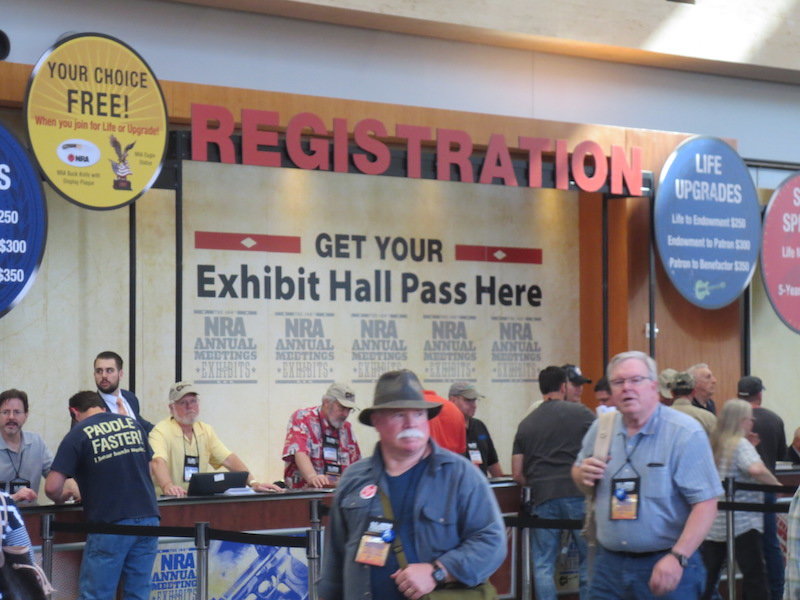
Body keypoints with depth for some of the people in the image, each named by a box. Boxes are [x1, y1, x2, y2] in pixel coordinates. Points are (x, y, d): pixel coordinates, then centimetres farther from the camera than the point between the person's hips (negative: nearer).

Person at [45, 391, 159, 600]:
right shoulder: (132, 423, 14)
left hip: (110, 523, -5)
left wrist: (61, 498, 15)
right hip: (148, 516, 5)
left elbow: (52, 487, -6)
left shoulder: (77, 435, -1)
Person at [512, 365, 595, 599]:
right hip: (578, 494, -2)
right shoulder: (581, 413, 2)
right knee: (588, 560, 6)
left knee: (543, 565, 7)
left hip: (543, 499, 2)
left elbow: (517, 475, 11)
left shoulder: (526, 424, 11)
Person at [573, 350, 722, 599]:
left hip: (665, 567, -4)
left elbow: (705, 503, -15)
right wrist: (583, 474, -2)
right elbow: (578, 474, 21)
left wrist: (677, 558, -23)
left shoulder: (685, 433, -10)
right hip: (609, 564, 4)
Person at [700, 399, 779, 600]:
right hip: (742, 522, -7)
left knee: (707, 576, 9)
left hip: (713, 523, 7)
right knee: (755, 576, -3)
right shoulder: (741, 444, -9)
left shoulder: (713, 445, 12)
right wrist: (778, 485, -15)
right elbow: (756, 469, -27)